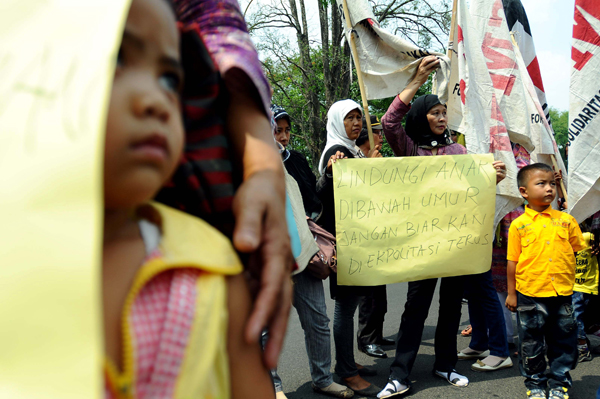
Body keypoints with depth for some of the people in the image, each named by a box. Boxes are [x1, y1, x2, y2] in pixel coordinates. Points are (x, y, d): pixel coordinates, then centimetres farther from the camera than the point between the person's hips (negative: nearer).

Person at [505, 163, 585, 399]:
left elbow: (579, 249, 11)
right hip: (530, 294, -2)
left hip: (562, 293, 2)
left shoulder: (566, 220, 2)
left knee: (563, 341, 12)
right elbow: (513, 262, 0)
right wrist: (511, 293, 2)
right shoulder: (519, 225, -3)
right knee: (531, 344, 10)